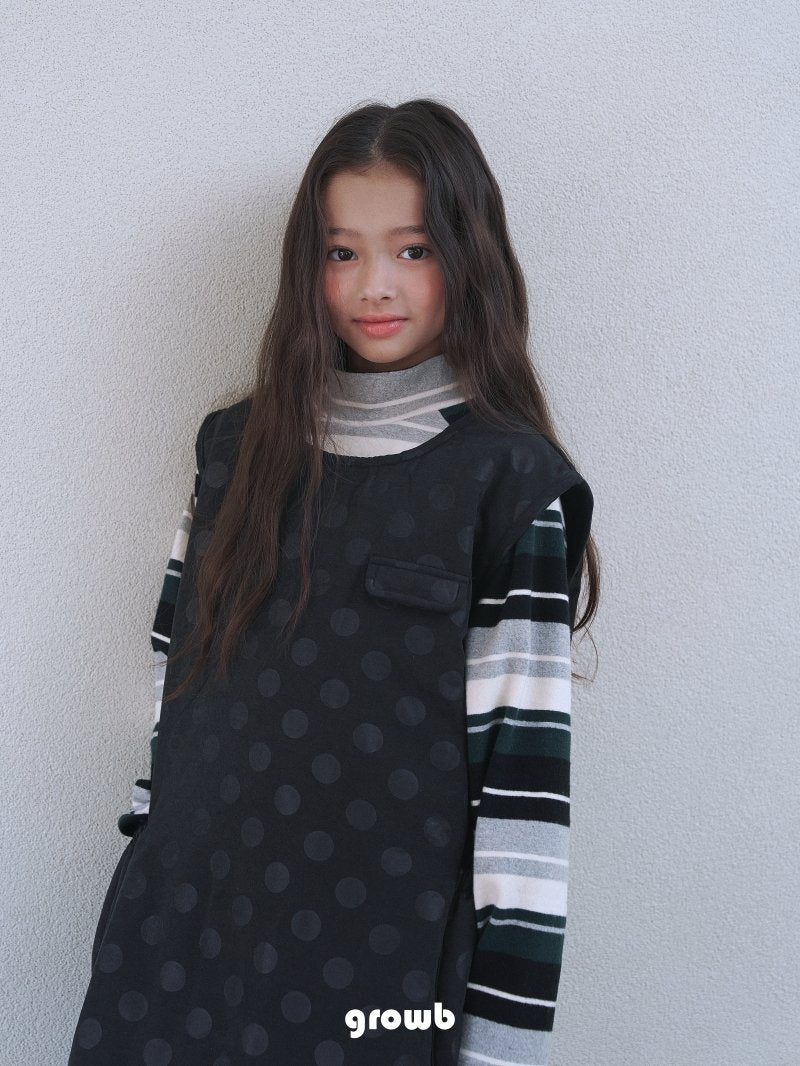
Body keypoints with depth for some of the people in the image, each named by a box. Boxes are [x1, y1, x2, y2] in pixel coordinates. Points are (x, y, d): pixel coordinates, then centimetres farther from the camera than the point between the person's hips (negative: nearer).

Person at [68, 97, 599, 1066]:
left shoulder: (509, 480, -9)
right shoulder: (238, 447, 4)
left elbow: (525, 767, -12)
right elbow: (181, 682, 9)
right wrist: (147, 865, 10)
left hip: (378, 947, -3)